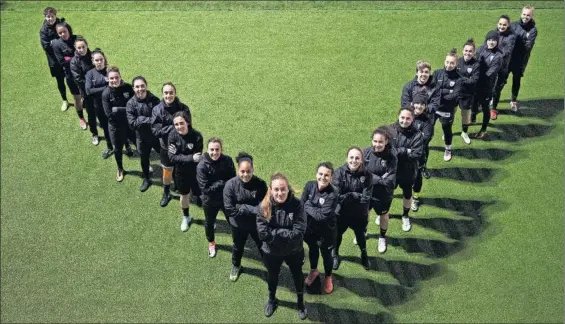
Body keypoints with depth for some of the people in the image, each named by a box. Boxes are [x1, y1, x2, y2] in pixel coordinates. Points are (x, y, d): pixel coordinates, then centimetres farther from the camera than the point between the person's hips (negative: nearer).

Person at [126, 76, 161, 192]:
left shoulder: (155, 100, -14)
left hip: (157, 135, -1)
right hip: (142, 138, 1)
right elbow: (132, 124, -21)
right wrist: (150, 120, -28)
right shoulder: (130, 104, -15)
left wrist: (141, 120, -23)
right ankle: (147, 179, 46)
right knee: (144, 159, 22)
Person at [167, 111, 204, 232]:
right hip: (181, 172, 2)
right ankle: (186, 217, 48)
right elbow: (172, 157, -22)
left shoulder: (197, 136, -25)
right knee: (184, 195, 22)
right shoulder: (172, 135, -19)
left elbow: (197, 158, -23)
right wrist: (191, 158, -33)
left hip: (196, 171, -2)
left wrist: (180, 156, -29)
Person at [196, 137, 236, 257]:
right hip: (210, 202, -1)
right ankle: (211, 243, 53)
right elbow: (206, 189, -27)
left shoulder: (228, 160, -18)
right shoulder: (202, 166, -27)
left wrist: (217, 184, -22)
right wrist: (223, 183, -26)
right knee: (209, 223, 23)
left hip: (227, 199, 2)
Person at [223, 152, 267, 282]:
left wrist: (243, 208, -30)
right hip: (238, 224, 1)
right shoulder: (230, 185, -23)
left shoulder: (260, 184, -21)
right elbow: (230, 209, -24)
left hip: (257, 223, 0)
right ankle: (236, 266, 56)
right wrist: (252, 209, -29)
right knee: (238, 247, 27)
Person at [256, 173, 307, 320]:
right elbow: (263, 233, -25)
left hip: (294, 251, -1)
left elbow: (299, 233, -27)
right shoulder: (264, 206, -21)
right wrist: (285, 233, -27)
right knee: (272, 276, 27)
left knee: (297, 275, 24)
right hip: (271, 252, 1)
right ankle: (272, 299, 58)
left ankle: (300, 301, 53)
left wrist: (275, 232, -26)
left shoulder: (296, 205, -23)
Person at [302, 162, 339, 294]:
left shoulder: (333, 193, -28)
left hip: (326, 230, -4)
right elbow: (302, 205, -11)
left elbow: (323, 216, -30)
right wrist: (316, 211, -23)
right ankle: (314, 271, 57)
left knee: (326, 254, 18)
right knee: (312, 250, 28)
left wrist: (308, 206, -20)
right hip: (310, 227, 4)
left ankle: (328, 277, 47)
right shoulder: (309, 185, -15)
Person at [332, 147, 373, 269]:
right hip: (341, 213, 0)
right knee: (337, 234, 23)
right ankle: (335, 255, 52)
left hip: (359, 215, 0)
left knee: (360, 235, 25)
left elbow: (366, 199, -22)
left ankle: (364, 255, 55)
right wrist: (356, 196, -27)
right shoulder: (339, 172, -19)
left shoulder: (367, 175, -18)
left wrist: (348, 196, -24)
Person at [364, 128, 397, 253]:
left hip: (383, 195, -2)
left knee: (383, 216, 22)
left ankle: (382, 238, 50)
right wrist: (378, 179, -20)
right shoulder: (366, 152, -17)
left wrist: (370, 177, -24)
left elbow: (390, 181, -24)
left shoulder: (391, 158, -24)